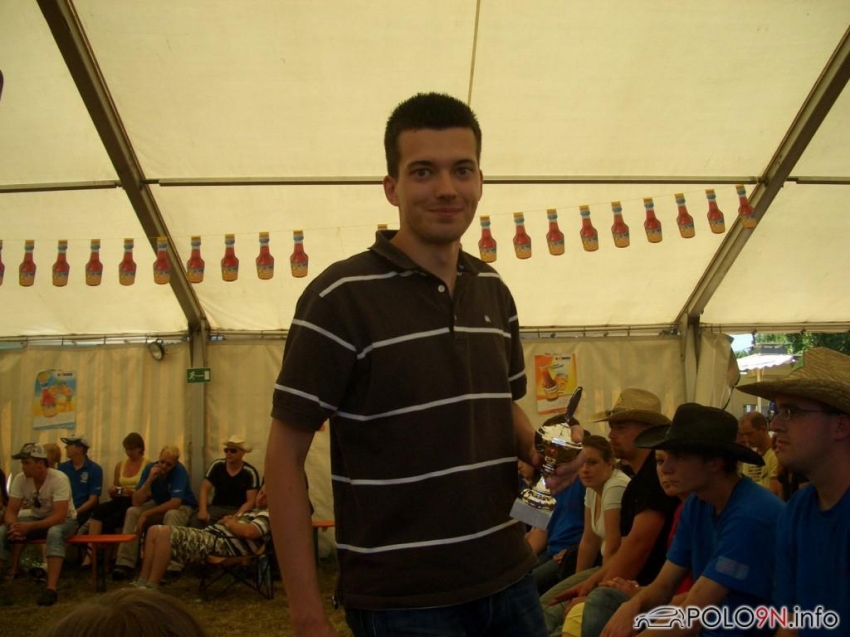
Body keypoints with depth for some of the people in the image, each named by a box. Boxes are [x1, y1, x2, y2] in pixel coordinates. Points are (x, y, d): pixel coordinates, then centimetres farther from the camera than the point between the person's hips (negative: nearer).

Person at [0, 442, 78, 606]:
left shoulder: (59, 479, -27)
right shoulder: (20, 479, -11)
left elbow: (59, 517, -31)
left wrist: (29, 527, -41)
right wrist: (14, 525, -34)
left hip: (64, 520, -5)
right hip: (36, 518, 5)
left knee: (54, 533, -40)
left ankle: (51, 589, -42)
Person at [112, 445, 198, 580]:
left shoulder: (180, 472, -26)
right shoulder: (150, 468, -14)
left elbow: (175, 503, -35)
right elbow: (136, 501, -18)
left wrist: (146, 514, -34)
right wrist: (149, 480, -32)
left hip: (182, 507, -5)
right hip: (158, 505, 5)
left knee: (171, 515, -37)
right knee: (132, 511, -19)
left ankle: (173, 567, -38)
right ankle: (125, 563, -18)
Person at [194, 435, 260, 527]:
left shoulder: (250, 473, -6)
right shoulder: (217, 466, 1)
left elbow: (251, 501, -10)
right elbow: (204, 489, -4)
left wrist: (237, 516, -28)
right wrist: (203, 510, -22)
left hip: (238, 509, -2)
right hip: (217, 508, 2)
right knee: (197, 520, -28)